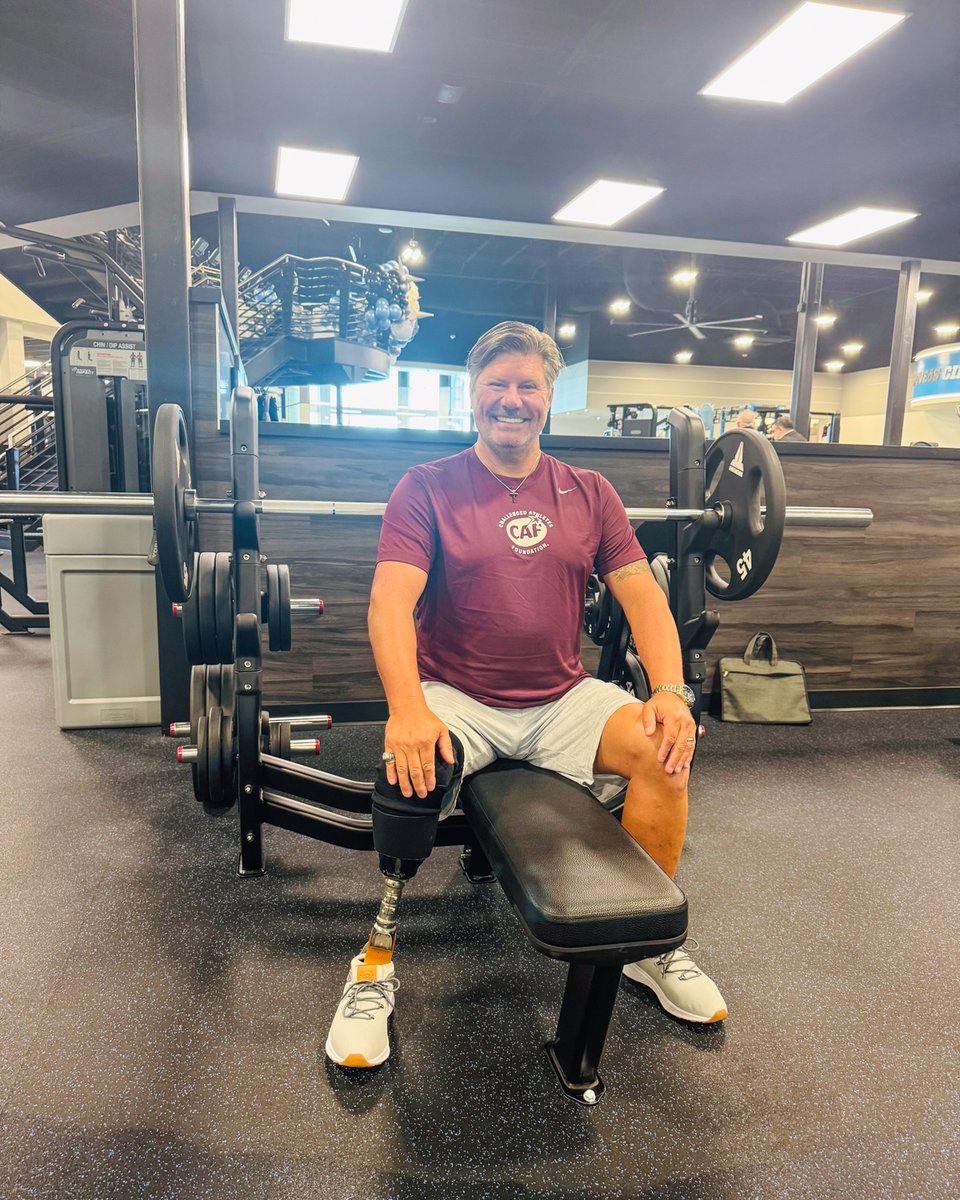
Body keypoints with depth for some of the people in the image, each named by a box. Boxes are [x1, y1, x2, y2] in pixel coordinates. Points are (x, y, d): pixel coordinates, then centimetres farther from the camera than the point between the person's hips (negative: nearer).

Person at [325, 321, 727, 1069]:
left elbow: (642, 595, 4)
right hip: (456, 699, -3)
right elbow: (392, 600, -15)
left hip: (562, 700, 4)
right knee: (414, 768, -33)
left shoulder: (589, 495, 8)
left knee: (665, 749, -19)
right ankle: (379, 960, -7)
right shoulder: (428, 488, -3)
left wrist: (671, 691, -13)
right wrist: (407, 708, -31)